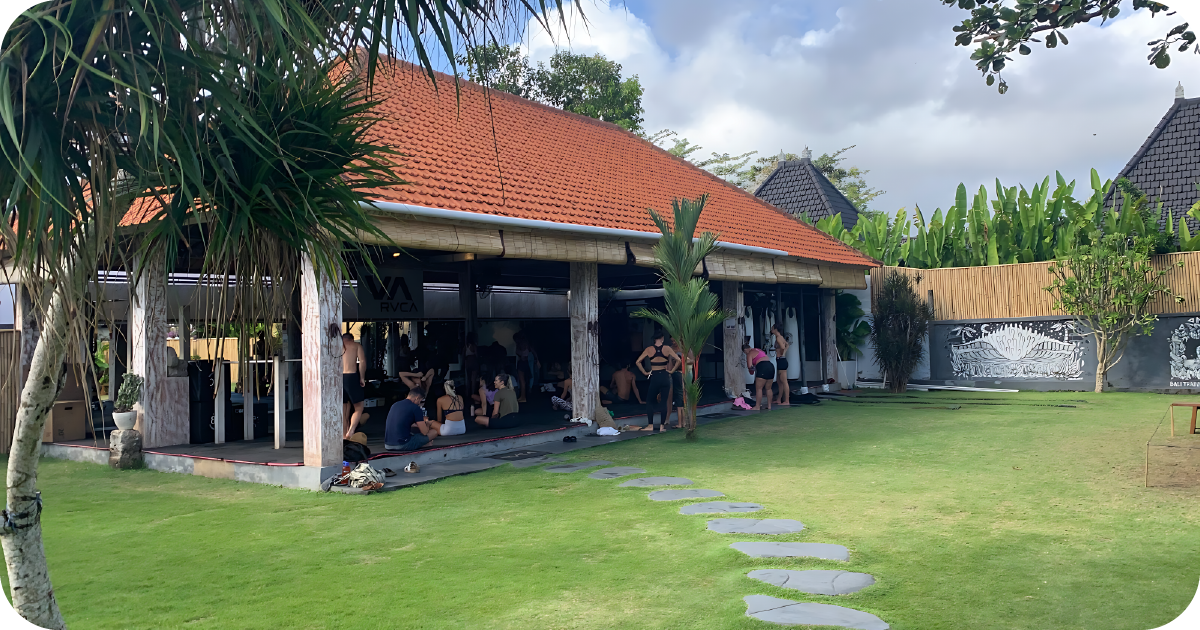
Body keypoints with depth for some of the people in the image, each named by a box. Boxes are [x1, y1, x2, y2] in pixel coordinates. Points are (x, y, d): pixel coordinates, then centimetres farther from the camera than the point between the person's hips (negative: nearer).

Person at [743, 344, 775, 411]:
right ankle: (769, 406, 18)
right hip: (771, 366, 8)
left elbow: (749, 366, -8)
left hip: (763, 368, -8)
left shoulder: (749, 354, 2)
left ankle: (757, 406, -1)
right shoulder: (758, 350, 27)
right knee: (768, 388, 15)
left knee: (758, 388, -2)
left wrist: (751, 368, 14)